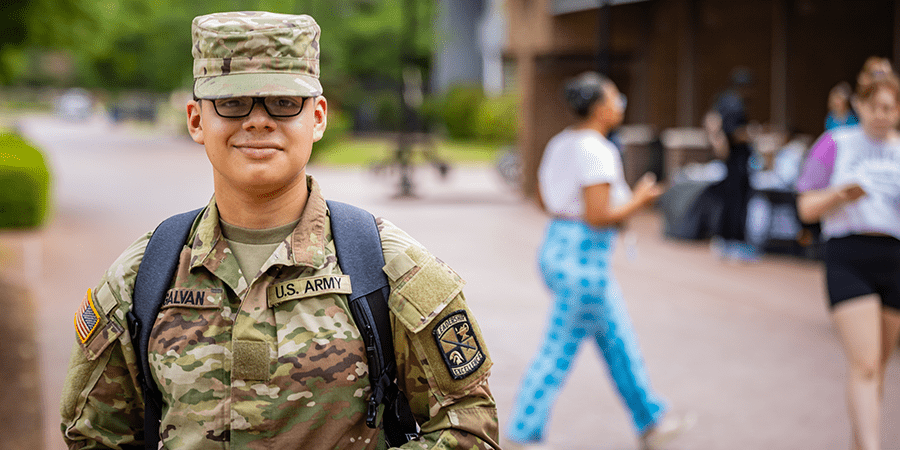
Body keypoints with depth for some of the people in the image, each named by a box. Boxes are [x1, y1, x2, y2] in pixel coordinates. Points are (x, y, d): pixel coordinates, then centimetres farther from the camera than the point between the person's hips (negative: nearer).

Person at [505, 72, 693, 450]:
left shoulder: (560, 143, 10)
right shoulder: (598, 151, -18)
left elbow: (547, 199, 18)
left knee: (618, 341, 18)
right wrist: (637, 202, -8)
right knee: (559, 351, 0)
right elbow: (598, 216, -23)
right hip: (584, 260, -10)